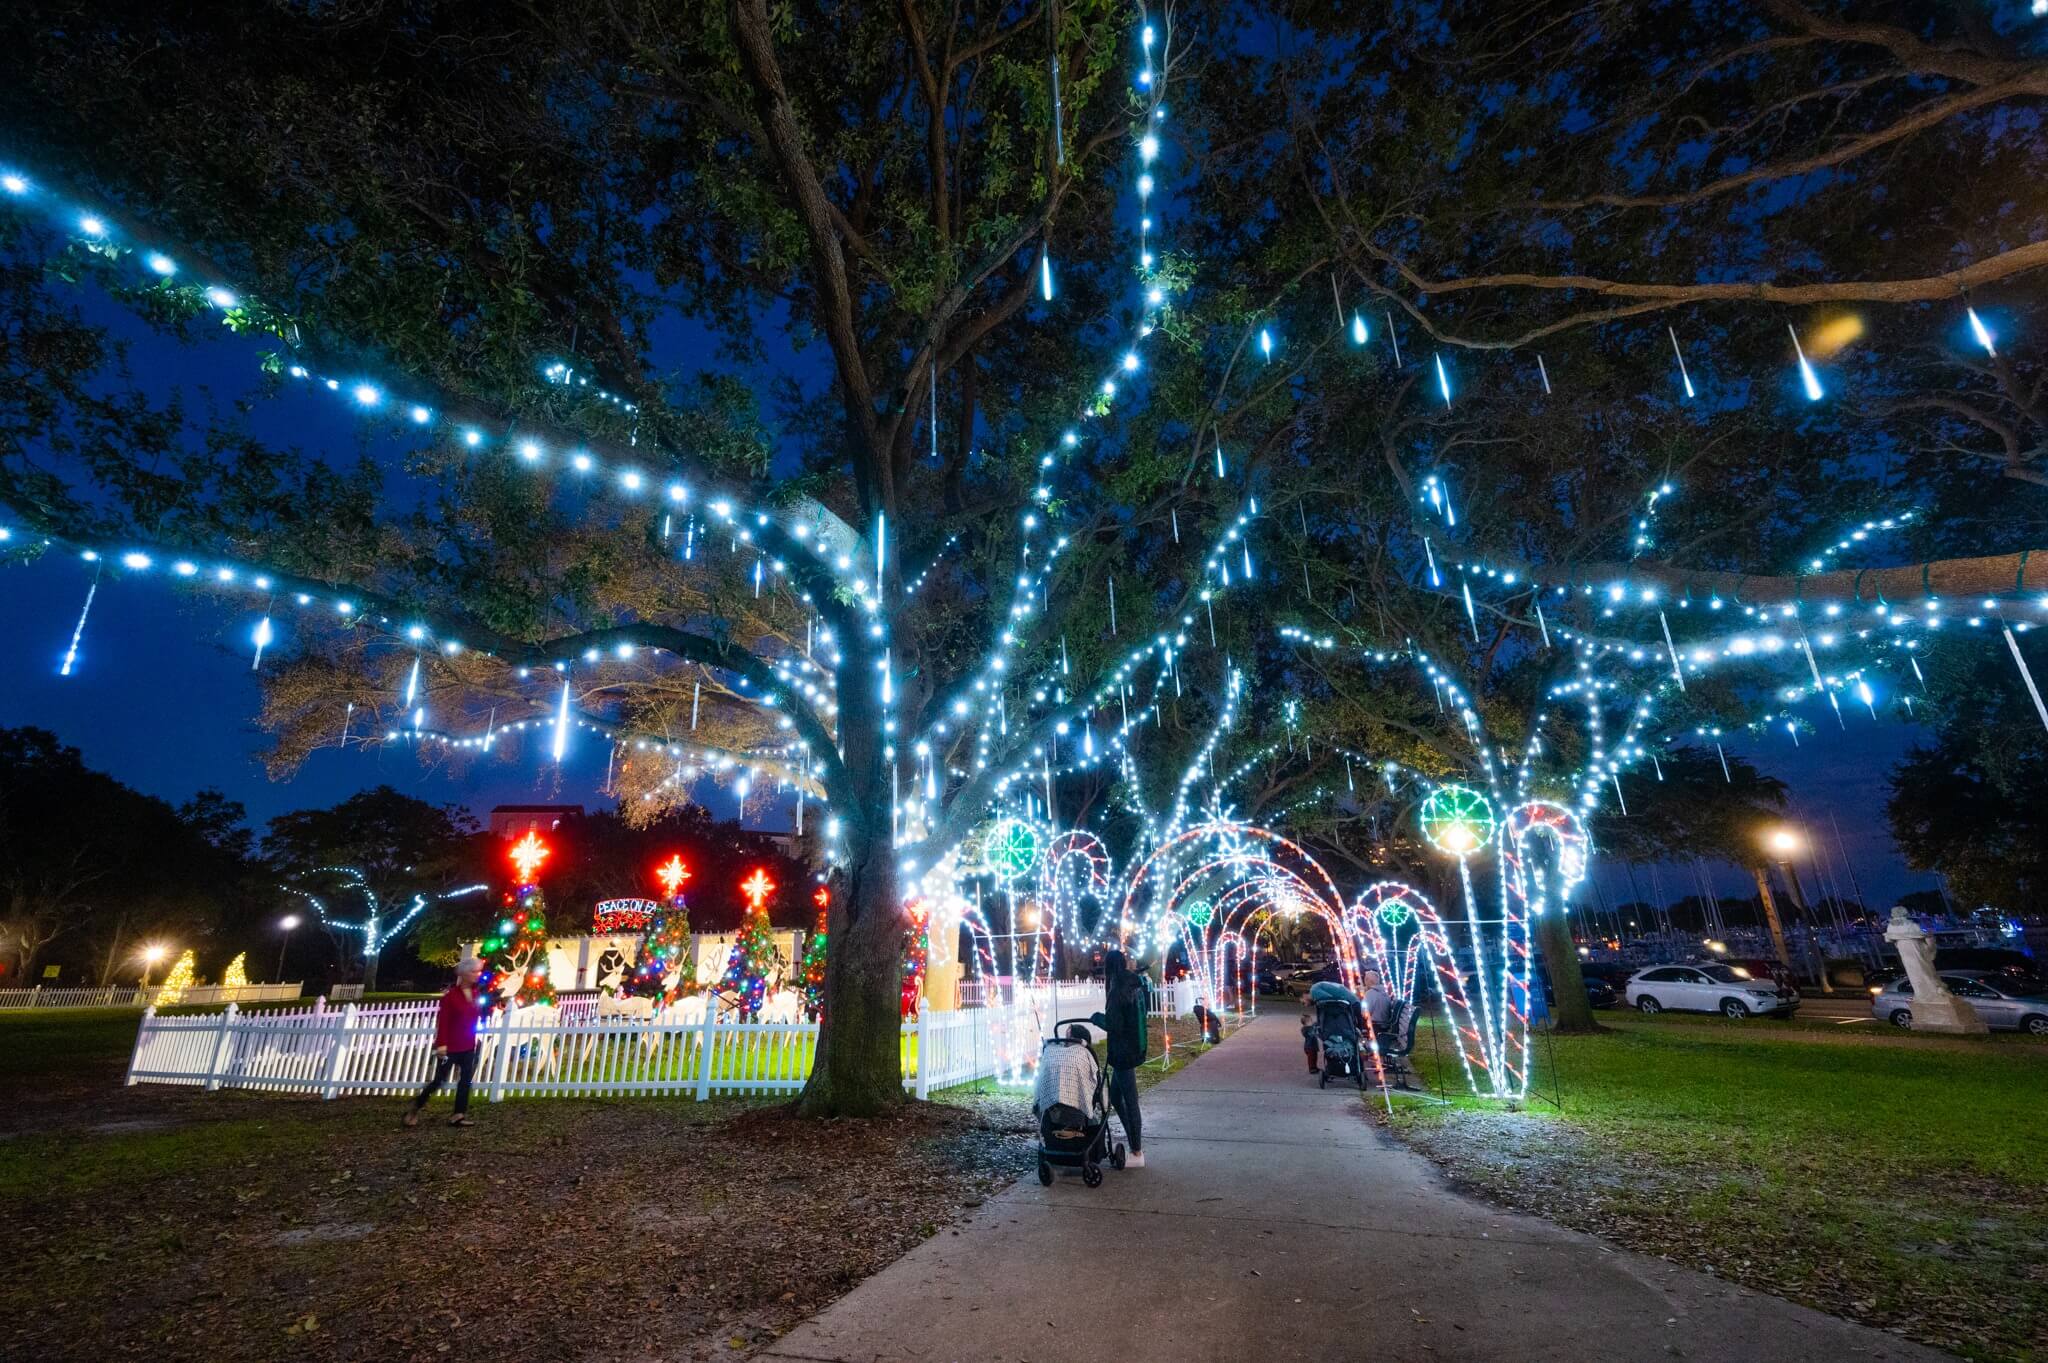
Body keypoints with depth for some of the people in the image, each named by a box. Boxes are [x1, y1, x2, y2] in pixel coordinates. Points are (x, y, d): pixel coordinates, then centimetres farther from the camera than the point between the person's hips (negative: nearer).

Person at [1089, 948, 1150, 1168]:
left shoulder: (1118, 991, -20)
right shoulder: (1136, 985, 4)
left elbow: (1113, 1025, -21)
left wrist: (1097, 1018, -4)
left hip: (1123, 1052, -9)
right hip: (1134, 1049, 9)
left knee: (1130, 1102, 1)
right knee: (1115, 1096, 19)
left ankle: (1137, 1154, 11)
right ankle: (1136, 1145, 24)